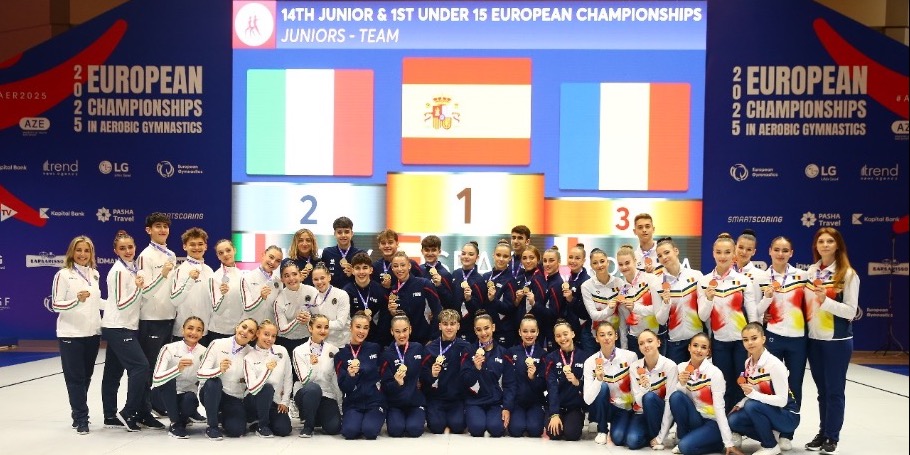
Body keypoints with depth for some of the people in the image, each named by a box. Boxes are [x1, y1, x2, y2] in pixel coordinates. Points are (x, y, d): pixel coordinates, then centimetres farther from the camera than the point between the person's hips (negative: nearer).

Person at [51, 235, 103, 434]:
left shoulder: (94, 274, 9)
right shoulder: (63, 275, -8)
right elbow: (56, 305, -12)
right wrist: (77, 300, -28)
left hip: (92, 333, 6)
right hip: (70, 334, -6)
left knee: (86, 376, 12)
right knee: (75, 377, -2)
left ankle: (78, 413, 24)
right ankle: (81, 419, 5)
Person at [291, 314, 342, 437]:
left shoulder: (333, 350, 3)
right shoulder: (299, 351, -4)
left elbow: (337, 380, 3)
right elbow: (305, 381, -13)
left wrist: (341, 407, 0)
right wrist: (312, 365, -31)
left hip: (327, 395, 2)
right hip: (305, 393, -2)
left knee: (334, 427, -21)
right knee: (313, 388, -37)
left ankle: (318, 417, 15)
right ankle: (308, 425, -13)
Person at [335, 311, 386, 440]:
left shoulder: (375, 348, 3)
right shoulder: (341, 355, 2)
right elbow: (343, 387, -5)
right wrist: (350, 375, -22)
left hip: (375, 402, 0)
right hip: (352, 404, 1)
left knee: (370, 431, -28)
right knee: (350, 431, -28)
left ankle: (374, 418, 6)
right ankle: (353, 419, 6)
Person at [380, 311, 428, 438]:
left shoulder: (418, 348, 1)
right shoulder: (387, 354, -5)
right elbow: (385, 386, -8)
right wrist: (397, 382, -29)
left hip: (416, 401, 1)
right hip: (395, 403, -1)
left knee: (414, 429, -23)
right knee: (396, 430, -24)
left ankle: (419, 417, 11)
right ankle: (392, 418, 10)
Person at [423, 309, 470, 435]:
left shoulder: (465, 347, 0)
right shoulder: (430, 348, 0)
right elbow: (422, 377, -3)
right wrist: (431, 374, -22)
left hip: (457, 397, 0)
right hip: (435, 397, 0)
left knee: (457, 425, -21)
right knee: (437, 426, -21)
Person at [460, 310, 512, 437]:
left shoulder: (503, 353, 4)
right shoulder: (469, 352, 0)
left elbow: (509, 383, 4)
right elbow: (465, 382, -4)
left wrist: (507, 408, -6)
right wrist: (476, 368, -22)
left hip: (496, 402, 1)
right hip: (474, 402, -1)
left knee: (496, 429, -25)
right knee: (477, 428, -27)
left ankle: (496, 416, 8)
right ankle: (470, 416, 7)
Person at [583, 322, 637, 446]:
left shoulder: (630, 356, -13)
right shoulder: (590, 362, -14)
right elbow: (588, 399, -22)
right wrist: (598, 379, -36)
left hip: (625, 408, 0)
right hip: (601, 408, 1)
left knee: (618, 438, -26)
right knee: (603, 387, -30)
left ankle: (613, 427, 13)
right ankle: (602, 430, -7)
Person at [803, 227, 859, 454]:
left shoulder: (848, 274, -8)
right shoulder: (810, 271, 7)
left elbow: (851, 311, -12)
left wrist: (825, 300, -23)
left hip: (837, 340, -5)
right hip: (814, 339, 5)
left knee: (834, 390, 2)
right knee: (822, 390, 13)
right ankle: (822, 433, 22)